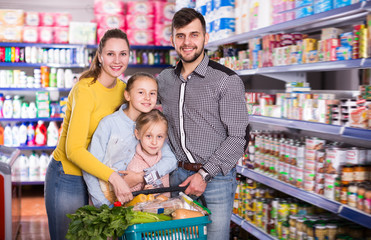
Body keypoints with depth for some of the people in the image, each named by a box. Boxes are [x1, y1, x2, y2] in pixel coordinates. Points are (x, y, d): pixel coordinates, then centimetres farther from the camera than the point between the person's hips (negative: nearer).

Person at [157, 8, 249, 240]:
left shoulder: (227, 80, -9)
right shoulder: (165, 79, 7)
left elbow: (237, 137, -11)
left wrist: (204, 174, -15)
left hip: (216, 176, -4)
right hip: (178, 174, 5)